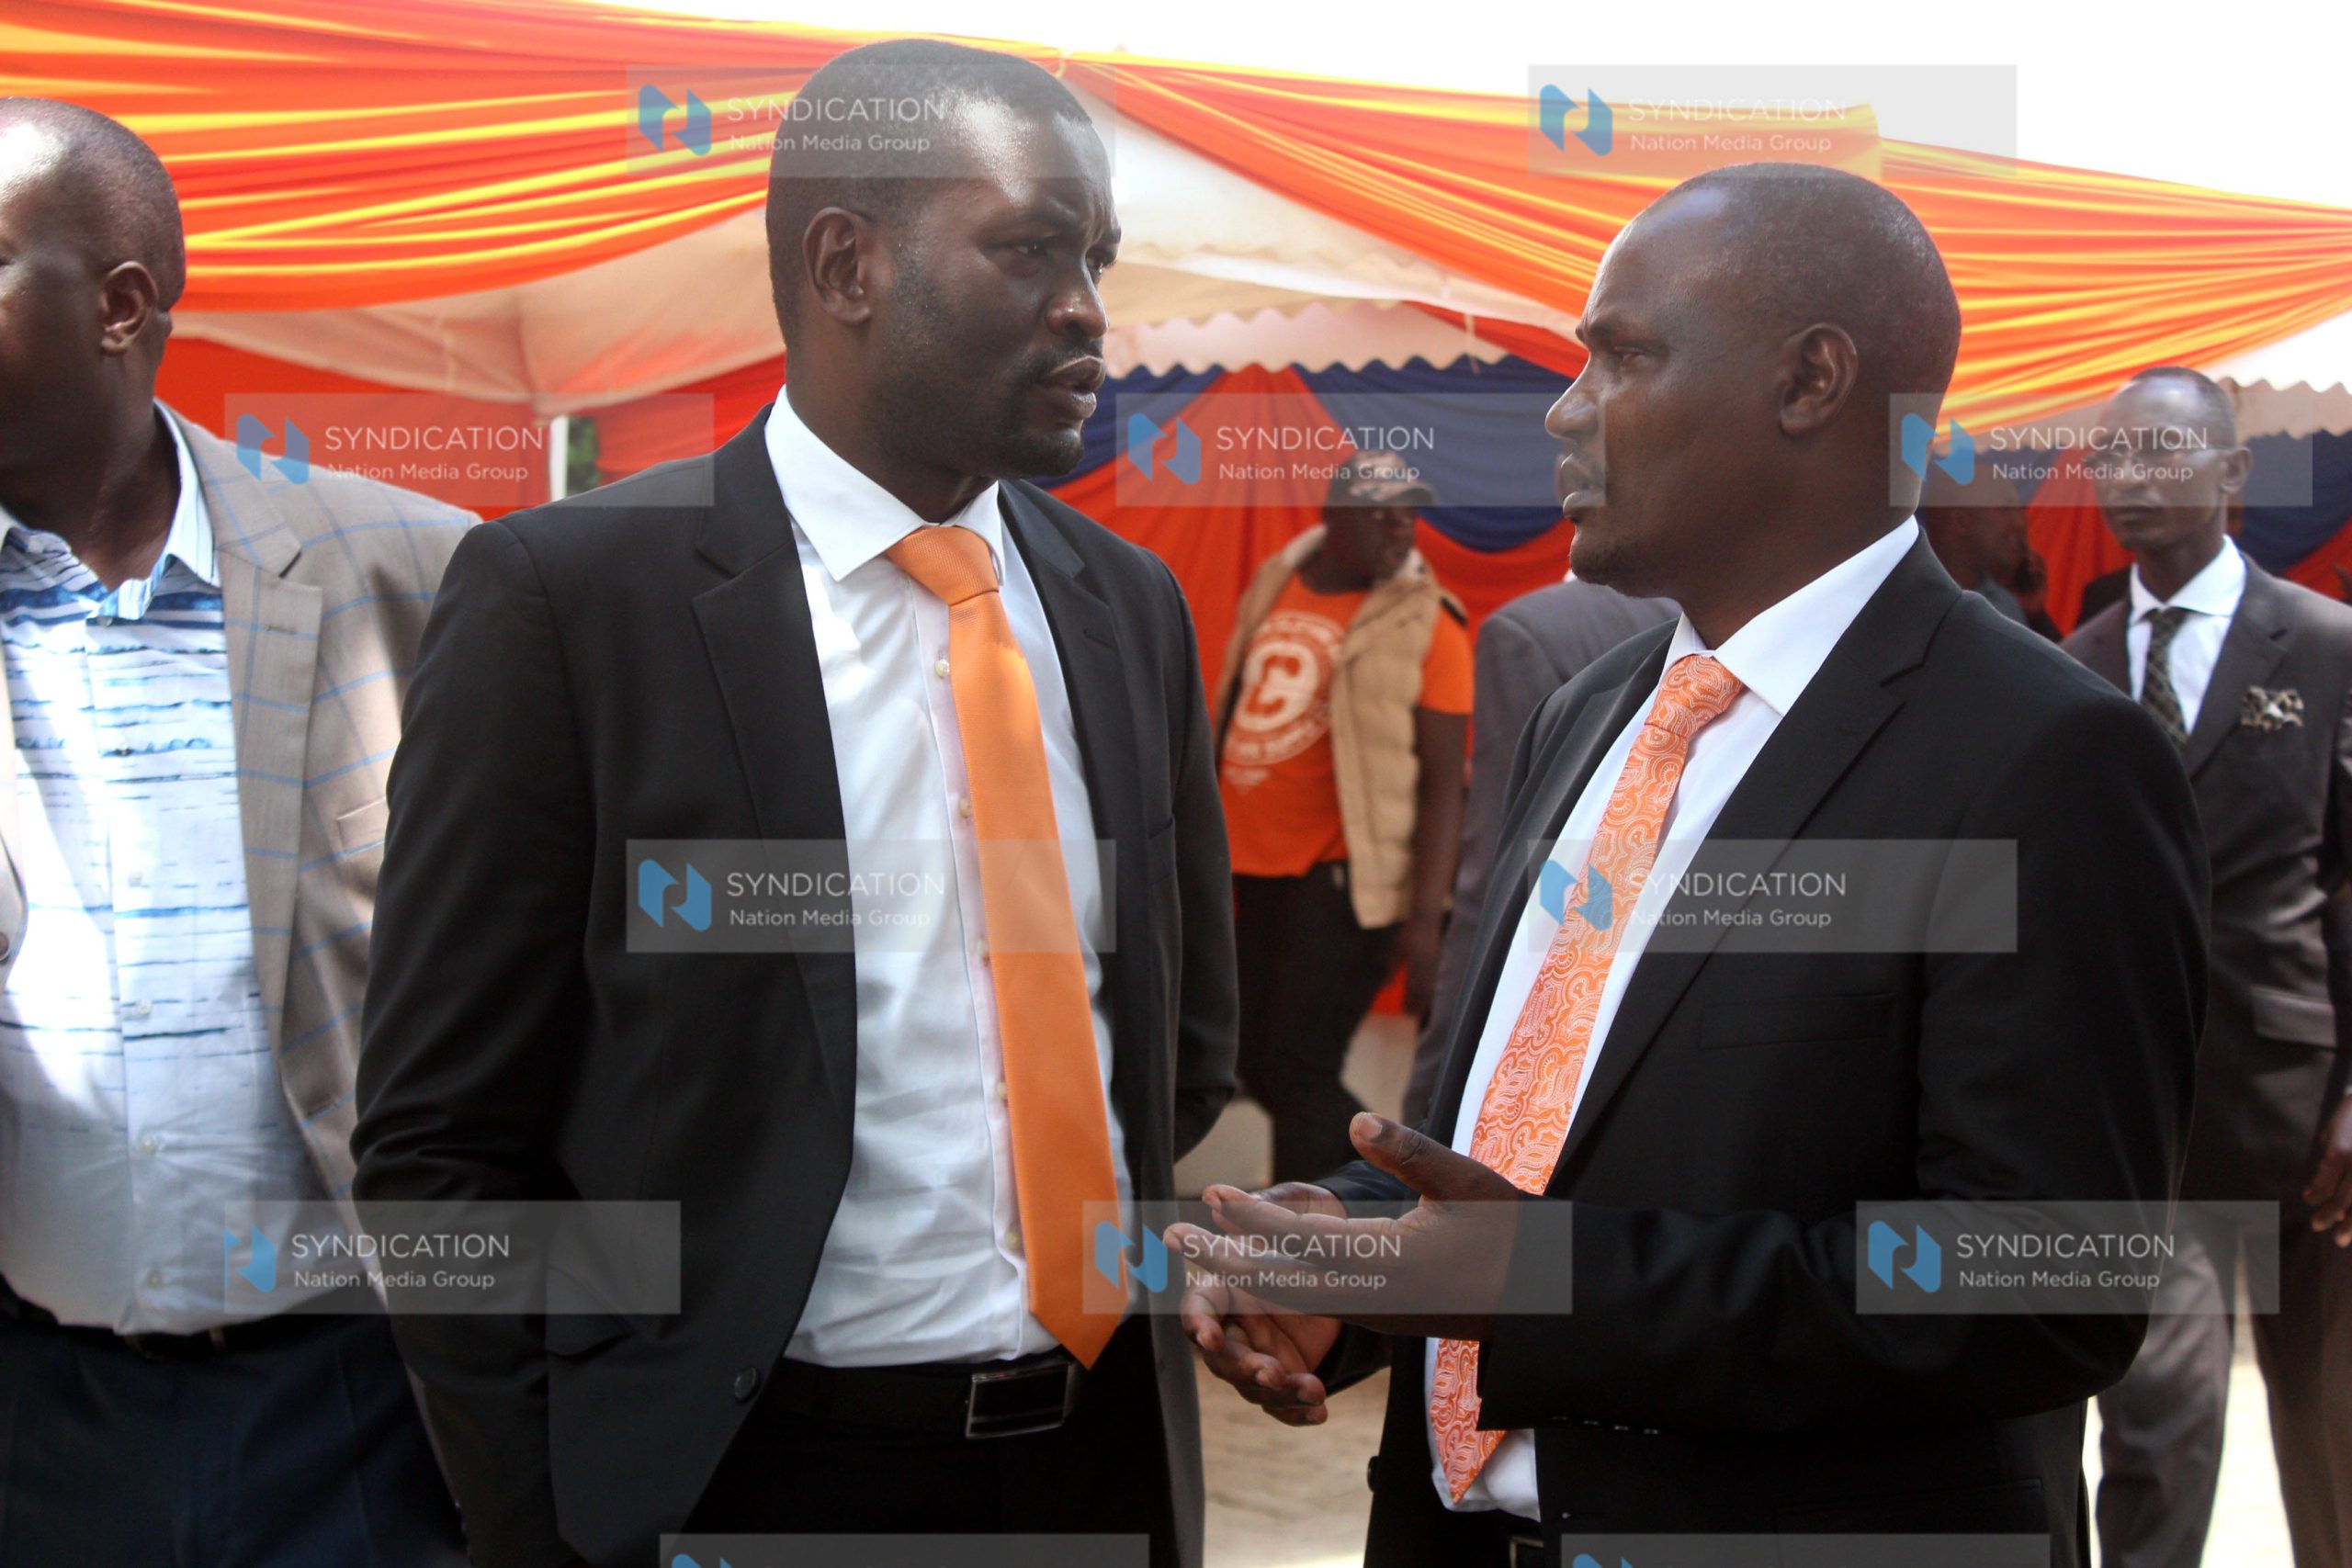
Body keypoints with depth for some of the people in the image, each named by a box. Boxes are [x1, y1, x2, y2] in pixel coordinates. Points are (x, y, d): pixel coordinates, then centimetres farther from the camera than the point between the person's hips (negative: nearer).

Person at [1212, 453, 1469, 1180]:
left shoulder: (1424, 625, -9)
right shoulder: (1273, 589, 9)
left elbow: (1441, 781, -13)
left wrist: (1425, 915, -20)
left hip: (1336, 874, -7)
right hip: (1249, 867, 7)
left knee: (1300, 1071, -8)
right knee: (1258, 1065, 13)